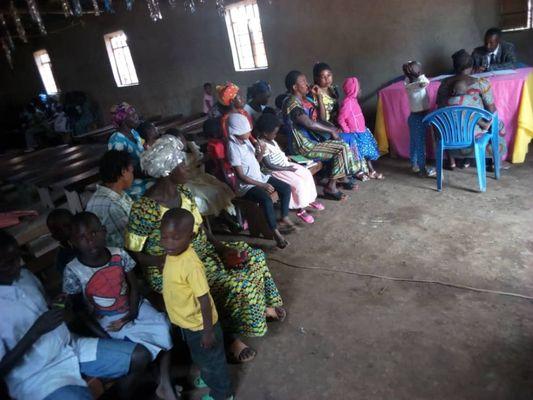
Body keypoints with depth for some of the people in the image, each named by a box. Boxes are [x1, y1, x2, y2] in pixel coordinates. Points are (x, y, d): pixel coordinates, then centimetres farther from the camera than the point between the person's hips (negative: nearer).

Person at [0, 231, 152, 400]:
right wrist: (36, 330, -22)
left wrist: (59, 306, 0)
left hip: (70, 347, 7)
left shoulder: (25, 275, 3)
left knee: (140, 356, 0)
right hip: (37, 377, -7)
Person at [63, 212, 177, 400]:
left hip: (135, 308, 3)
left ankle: (165, 384, 4)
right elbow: (80, 310, -9)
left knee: (165, 328, -11)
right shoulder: (73, 272, -19)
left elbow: (133, 286, -2)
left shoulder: (119, 255, -13)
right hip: (108, 322, -3)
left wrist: (132, 314, -14)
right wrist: (104, 337, -13)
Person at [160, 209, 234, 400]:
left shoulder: (191, 264, -35)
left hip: (200, 325, -8)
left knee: (212, 360, 18)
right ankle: (207, 378, 59)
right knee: (200, 357, 32)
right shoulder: (172, 254, -8)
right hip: (188, 322, 8)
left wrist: (208, 332, -19)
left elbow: (204, 300, -27)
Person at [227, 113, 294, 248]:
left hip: (260, 177, 9)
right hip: (247, 185, -9)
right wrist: (263, 185, -22)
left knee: (286, 188, -2)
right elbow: (241, 176, -21)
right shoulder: (234, 148, -21)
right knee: (266, 200, -33)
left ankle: (284, 218, 14)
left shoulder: (246, 141, 3)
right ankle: (275, 232, -18)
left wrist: (261, 153, -9)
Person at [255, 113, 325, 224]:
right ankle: (300, 209, -5)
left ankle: (309, 199, 16)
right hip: (276, 171, -9)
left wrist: (286, 157, 4)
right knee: (298, 182, -20)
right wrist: (287, 168, -20)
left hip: (285, 164, 10)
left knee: (306, 173, 2)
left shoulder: (271, 140, 4)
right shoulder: (262, 145, -24)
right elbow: (269, 165, -25)